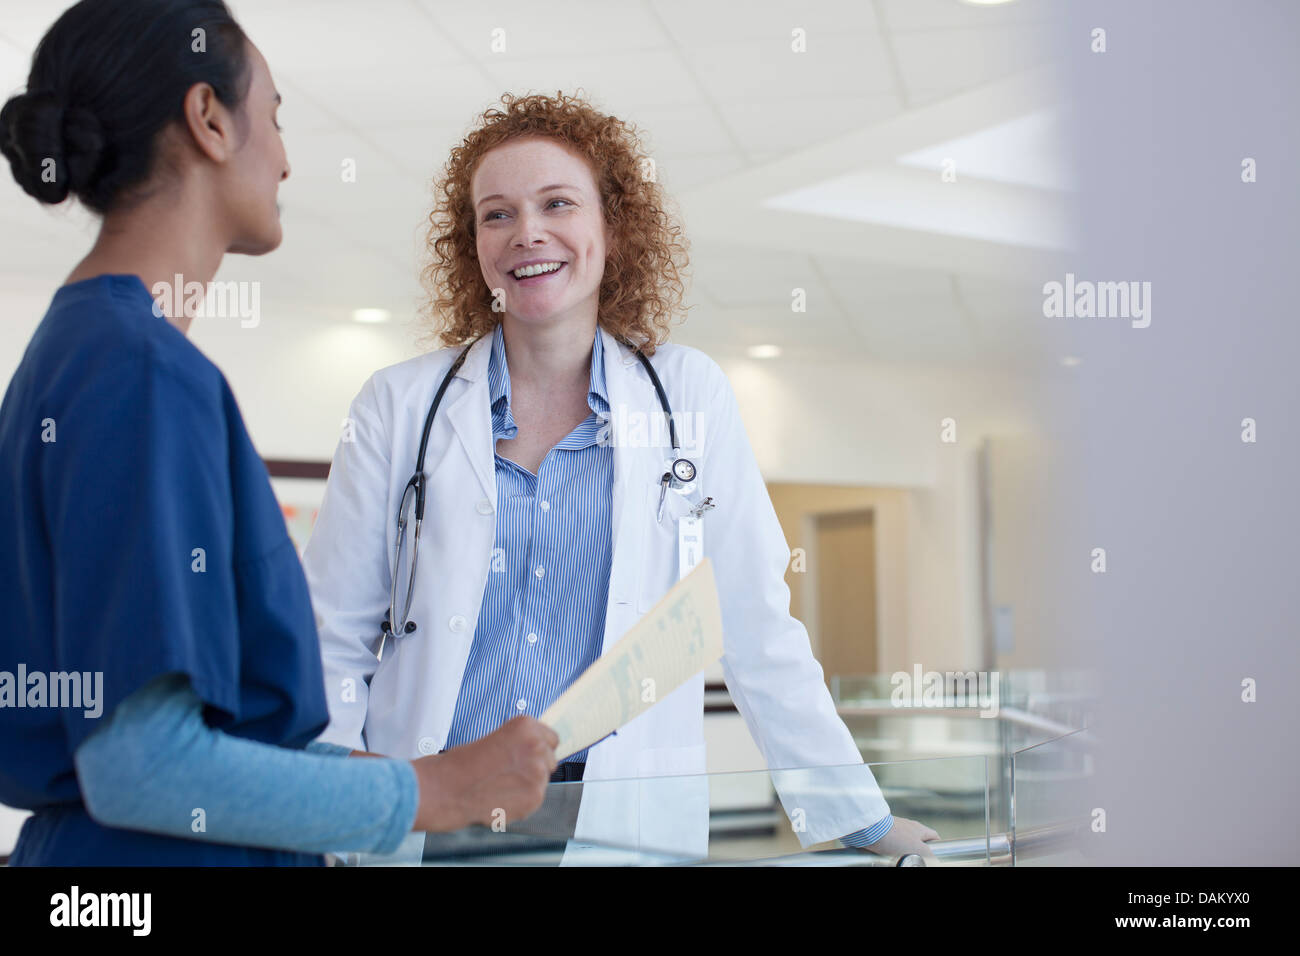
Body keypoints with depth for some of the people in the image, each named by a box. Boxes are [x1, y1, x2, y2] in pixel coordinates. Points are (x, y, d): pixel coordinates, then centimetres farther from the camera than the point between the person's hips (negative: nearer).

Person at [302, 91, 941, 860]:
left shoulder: (689, 396, 5)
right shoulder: (397, 408, 5)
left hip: (625, 825, 0)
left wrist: (863, 819, 7)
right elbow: (336, 645, 7)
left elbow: (756, 633, 7)